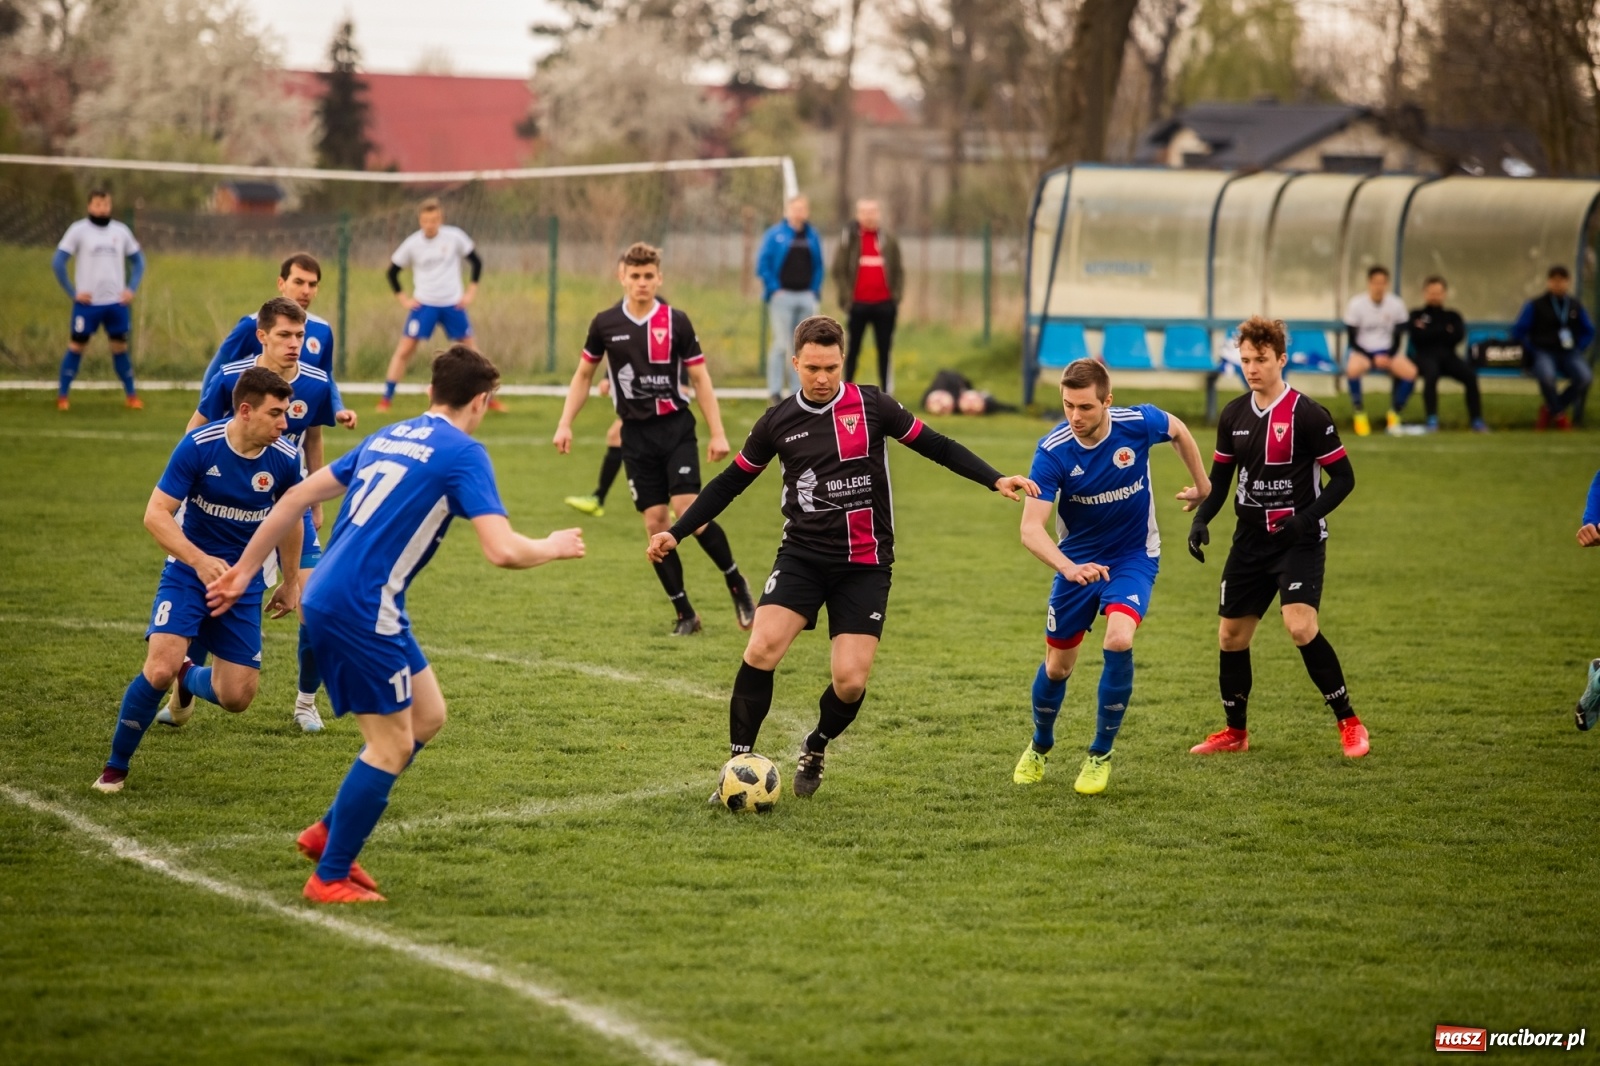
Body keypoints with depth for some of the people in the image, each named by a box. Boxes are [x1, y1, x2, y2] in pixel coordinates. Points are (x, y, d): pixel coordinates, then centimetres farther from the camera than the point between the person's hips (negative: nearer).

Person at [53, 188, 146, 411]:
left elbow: (138, 260, 18)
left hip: (116, 302, 3)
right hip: (88, 303, -3)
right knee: (76, 347, 1)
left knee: (120, 347, 6)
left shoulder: (121, 231, 7)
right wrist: (72, 292, -9)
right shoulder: (78, 230, -5)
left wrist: (132, 288, 5)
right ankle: (62, 396, 7)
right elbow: (58, 263, -6)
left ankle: (131, 395, 14)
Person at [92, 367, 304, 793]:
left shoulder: (284, 459, -10)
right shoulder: (198, 447, -20)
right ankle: (116, 766, -1)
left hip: (244, 582, 3)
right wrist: (199, 560, -33)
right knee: (160, 668, -23)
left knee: (237, 696, -2)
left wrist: (290, 582, 19)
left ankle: (188, 678, 35)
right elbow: (156, 513, -19)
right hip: (188, 571, -3)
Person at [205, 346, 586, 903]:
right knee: (392, 744, 1)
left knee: (427, 716, 18)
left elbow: (299, 495, 18)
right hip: (362, 609, -9)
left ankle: (329, 833, 22)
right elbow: (502, 550, -18)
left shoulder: (388, 437, 16)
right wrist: (554, 548, 4)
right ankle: (331, 877, 7)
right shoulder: (463, 453, -8)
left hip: (326, 599, 9)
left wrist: (245, 570, 23)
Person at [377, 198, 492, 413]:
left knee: (471, 349, 6)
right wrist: (403, 298, -1)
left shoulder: (454, 237, -8)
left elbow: (476, 262, 5)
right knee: (404, 349, -9)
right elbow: (392, 272, 5)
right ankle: (386, 399, -4)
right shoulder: (412, 244, -7)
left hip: (453, 304, 1)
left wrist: (471, 291, 0)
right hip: (423, 304, -1)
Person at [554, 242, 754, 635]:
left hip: (675, 426, -2)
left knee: (689, 508, -17)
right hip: (636, 433, 2)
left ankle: (736, 583, 3)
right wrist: (565, 423, 6)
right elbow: (583, 375, 14)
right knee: (655, 523, -2)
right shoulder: (605, 324, 2)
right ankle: (684, 613, 6)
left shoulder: (676, 322, -4)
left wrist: (717, 433, -4)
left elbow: (700, 379, 1)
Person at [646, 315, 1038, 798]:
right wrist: (676, 533, 8)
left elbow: (934, 445, 5)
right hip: (802, 555, 1)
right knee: (762, 650, -22)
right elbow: (730, 482, 12)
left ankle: (815, 749, 23)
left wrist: (996, 480, -5)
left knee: (850, 682, -9)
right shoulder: (779, 421, 2)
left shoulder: (871, 406, -3)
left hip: (864, 566, -1)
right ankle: (739, 763, -10)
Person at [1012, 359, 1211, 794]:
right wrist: (1068, 568, -47)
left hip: (1134, 557, -1)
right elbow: (1031, 528, -30)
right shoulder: (1052, 452, -24)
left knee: (1118, 639, -25)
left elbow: (1178, 430, 4)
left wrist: (1202, 484, 15)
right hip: (1077, 560, 1)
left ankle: (1101, 755, -6)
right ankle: (1039, 749, 40)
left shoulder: (1138, 423, -21)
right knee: (1058, 664, 9)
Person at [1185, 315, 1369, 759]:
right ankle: (1235, 731, 26)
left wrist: (1308, 517, -22)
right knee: (1231, 634, 7)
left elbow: (1343, 477, -9)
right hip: (1250, 540, 6)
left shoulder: (1308, 415, -12)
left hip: (1299, 540, -6)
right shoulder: (1234, 415, 5)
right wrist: (1201, 519, 1)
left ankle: (1349, 723, -10)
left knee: (1301, 626, -23)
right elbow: (1221, 475, 16)